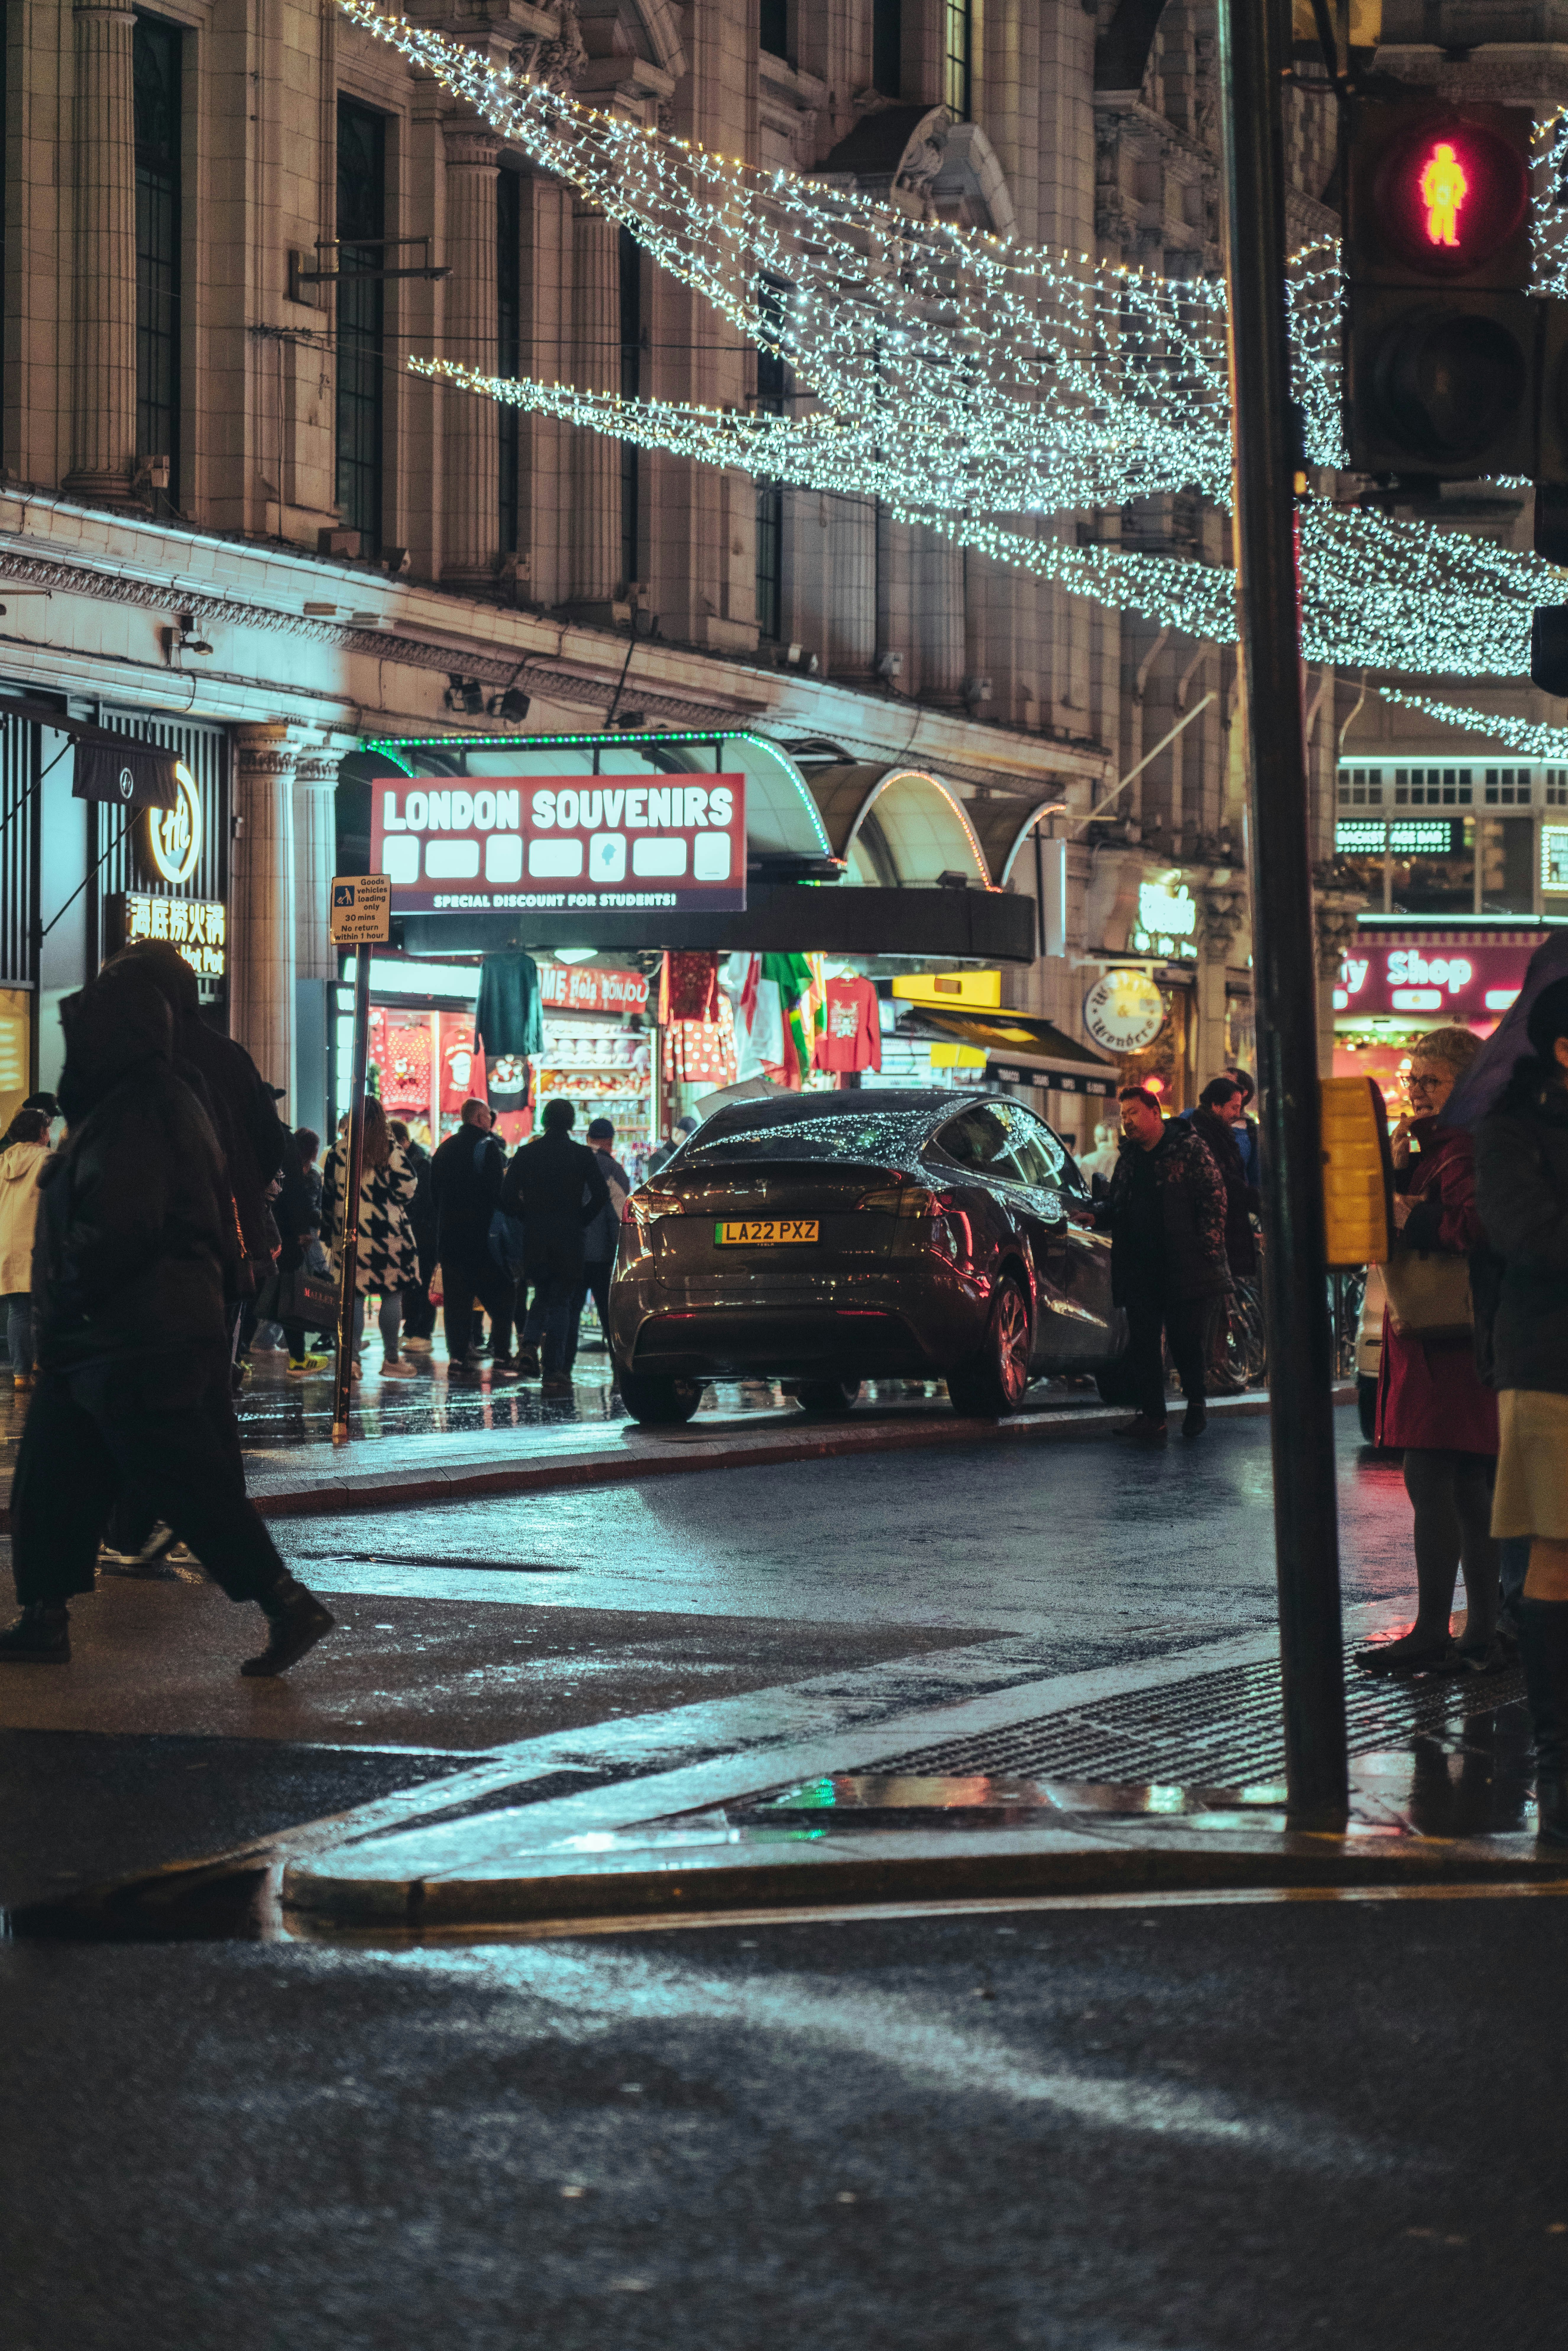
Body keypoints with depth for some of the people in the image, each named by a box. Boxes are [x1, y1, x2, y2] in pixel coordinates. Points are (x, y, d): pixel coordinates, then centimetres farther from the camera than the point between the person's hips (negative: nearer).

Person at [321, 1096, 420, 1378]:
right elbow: (406, 1189, -6)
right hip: (388, 1231, -2)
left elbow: (328, 1194, 8)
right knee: (392, 1295, 5)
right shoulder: (391, 1149, -4)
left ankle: (352, 1358, -2)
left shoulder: (339, 1150, 4)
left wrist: (329, 1232, 16)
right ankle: (391, 1359, 8)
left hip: (349, 1234, 3)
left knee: (354, 1296, 4)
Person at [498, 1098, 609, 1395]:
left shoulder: (526, 1154, 2)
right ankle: (553, 1373, -2)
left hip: (535, 1238, 2)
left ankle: (530, 1343, -2)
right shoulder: (583, 1156, -2)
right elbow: (601, 1196, -9)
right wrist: (580, 1221, 5)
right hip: (569, 1241, -2)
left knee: (543, 1295, 23)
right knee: (560, 1303, 4)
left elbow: (508, 1199, -1)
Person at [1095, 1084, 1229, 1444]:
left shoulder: (1188, 1149, -2)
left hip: (1184, 1268, -5)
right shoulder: (1128, 1157, 16)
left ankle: (1196, 1403, 21)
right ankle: (1152, 1417, 4)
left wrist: (1207, 1248, -11)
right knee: (1142, 1343, 0)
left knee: (1186, 1340, -1)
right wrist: (1097, 1217, 0)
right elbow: (1116, 1204, 23)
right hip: (1139, 1269, 5)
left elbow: (1214, 1197, -5)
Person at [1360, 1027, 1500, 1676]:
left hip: (1446, 1341, -11)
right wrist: (1395, 1166, 1)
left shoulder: (1467, 1149, -14)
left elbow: (1477, 1224, -29)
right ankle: (1482, 1630, 13)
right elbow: (1385, 1216, 18)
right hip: (1433, 1336, 11)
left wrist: (1413, 1220, -15)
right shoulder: (1429, 1146, 19)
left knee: (1429, 1479, -10)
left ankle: (1432, 1632, -9)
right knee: (1467, 1488, 10)